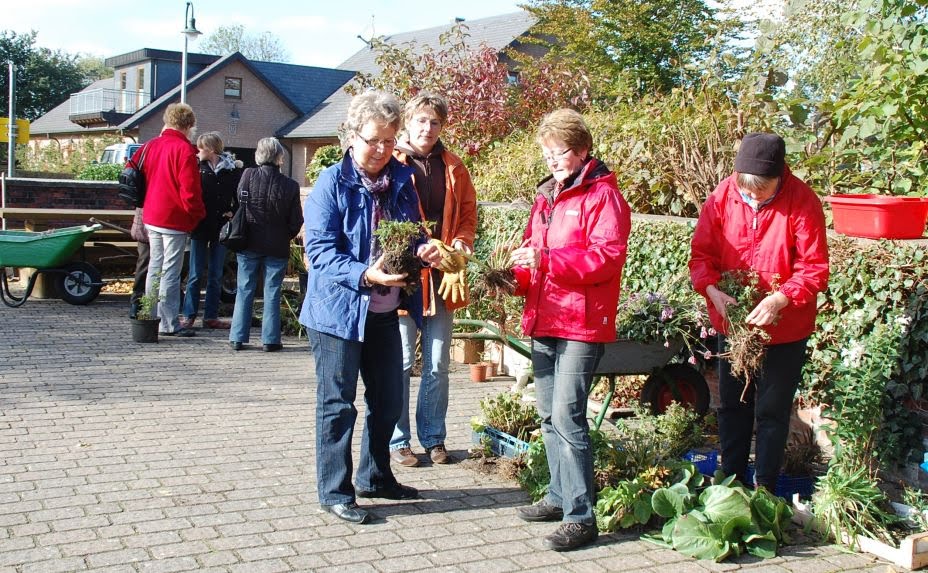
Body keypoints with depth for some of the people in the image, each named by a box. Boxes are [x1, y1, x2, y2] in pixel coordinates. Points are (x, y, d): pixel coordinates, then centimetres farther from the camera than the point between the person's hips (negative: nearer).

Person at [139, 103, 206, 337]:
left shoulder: (151, 145, 9)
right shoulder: (185, 150, -14)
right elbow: (189, 190, -18)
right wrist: (198, 213, -5)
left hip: (151, 218, 7)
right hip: (175, 220, -7)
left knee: (155, 267, 16)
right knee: (171, 271, -4)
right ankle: (169, 324, -1)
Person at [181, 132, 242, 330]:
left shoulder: (232, 169, -1)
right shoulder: (197, 167, -1)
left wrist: (233, 212, -6)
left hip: (221, 228, 1)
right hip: (200, 226, -1)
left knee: (216, 276, 8)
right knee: (195, 274, 2)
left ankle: (211, 316, 16)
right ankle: (189, 316, 8)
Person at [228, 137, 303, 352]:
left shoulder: (248, 175, -8)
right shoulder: (291, 186, -9)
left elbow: (238, 205, 1)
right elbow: (296, 222, -4)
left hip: (249, 244, 1)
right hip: (277, 246, -1)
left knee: (245, 290, 9)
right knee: (272, 293, 7)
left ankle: (237, 337, 10)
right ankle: (270, 339, 8)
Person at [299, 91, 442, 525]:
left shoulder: (401, 180, 4)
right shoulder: (332, 183, -13)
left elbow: (413, 234, 13)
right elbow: (320, 250, -19)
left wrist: (423, 251, -10)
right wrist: (364, 275, -33)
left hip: (385, 310, 7)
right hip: (337, 309, -6)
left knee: (389, 399, 16)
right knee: (337, 403, 3)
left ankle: (375, 477, 34)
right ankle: (335, 492, 15)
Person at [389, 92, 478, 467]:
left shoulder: (453, 168, 11)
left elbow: (468, 213, 16)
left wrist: (462, 242, -3)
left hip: (442, 277, 5)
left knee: (438, 365, 11)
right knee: (401, 363, 2)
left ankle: (433, 438, 23)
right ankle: (397, 441, 15)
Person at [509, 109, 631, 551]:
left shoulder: (603, 195, -7)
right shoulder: (547, 196, 18)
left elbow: (608, 256, -18)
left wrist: (548, 260, -26)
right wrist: (519, 276, 2)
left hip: (582, 323, -9)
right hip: (544, 320, 9)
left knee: (567, 415, -13)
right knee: (548, 414, 14)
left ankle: (581, 517, -7)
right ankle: (560, 497, 27)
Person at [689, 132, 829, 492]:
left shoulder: (803, 202, -17)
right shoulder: (721, 197, -9)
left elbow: (815, 269, -16)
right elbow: (700, 255, -5)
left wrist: (779, 299, -31)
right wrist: (714, 292, -23)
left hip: (785, 328, -3)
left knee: (772, 410, 6)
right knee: (732, 405, 16)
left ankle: (764, 491, 19)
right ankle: (731, 483, 31)